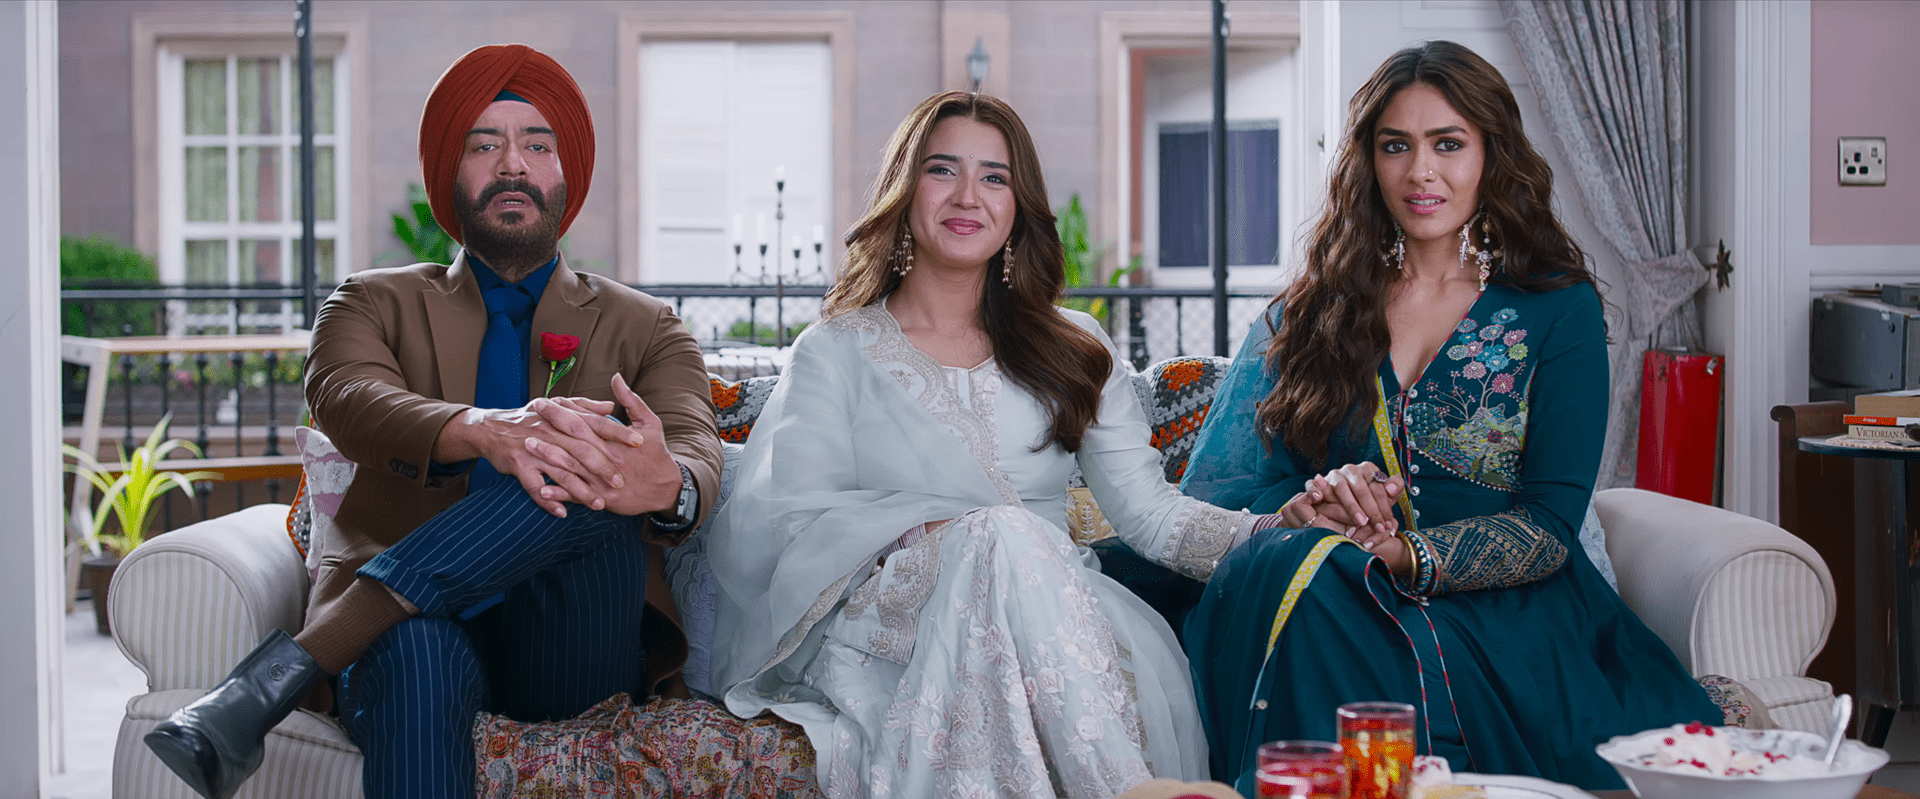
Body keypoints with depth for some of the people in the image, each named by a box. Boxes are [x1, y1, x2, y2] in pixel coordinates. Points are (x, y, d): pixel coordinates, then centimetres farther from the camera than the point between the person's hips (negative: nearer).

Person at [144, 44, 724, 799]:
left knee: (589, 462, -30)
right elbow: (346, 398, -6)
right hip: (414, 620, -1)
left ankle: (284, 669, -32)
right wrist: (485, 431, -32)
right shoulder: (377, 303, 19)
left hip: (573, 652, 1)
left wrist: (669, 487, -32)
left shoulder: (643, 330, 20)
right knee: (416, 657, -39)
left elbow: (697, 451, -2)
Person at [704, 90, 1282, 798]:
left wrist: (1275, 528, -13)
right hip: (881, 621, -1)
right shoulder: (837, 350, 12)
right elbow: (788, 521, -2)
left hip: (1055, 617, 2)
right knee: (1002, 533, -34)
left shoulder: (1076, 352, 20)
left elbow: (1149, 508, 7)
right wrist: (939, 538, -20)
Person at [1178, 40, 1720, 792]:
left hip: (1501, 609, -2)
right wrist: (1304, 511, -18)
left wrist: (1409, 554, -20)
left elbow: (1552, 521, -2)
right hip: (1337, 600, 3)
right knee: (1288, 567, -34)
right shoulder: (1306, 314, 15)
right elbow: (1216, 483, 6)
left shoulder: (1558, 308, 9)